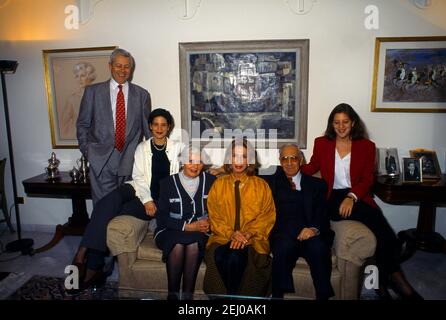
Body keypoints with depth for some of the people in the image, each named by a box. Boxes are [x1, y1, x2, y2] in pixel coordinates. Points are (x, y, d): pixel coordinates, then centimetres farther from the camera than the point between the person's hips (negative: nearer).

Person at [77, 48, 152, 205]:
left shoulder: (142, 94, 8)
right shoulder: (92, 91, 6)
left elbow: (148, 127, 13)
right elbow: (82, 125, 10)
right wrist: (88, 151, 2)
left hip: (131, 162, 1)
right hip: (102, 161, -1)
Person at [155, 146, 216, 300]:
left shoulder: (210, 181, 6)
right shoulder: (167, 183, 2)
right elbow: (162, 218, -3)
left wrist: (208, 223, -12)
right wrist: (188, 226, -13)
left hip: (199, 233, 1)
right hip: (170, 232, 0)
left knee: (194, 243, -33)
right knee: (178, 244, -34)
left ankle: (187, 295, -21)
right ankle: (172, 294, -15)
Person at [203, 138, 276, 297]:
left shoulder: (261, 185, 9)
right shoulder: (219, 184, 12)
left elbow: (268, 216, 4)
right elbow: (214, 216, 8)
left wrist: (248, 234, -12)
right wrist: (230, 233, -11)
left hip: (252, 238, -1)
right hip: (223, 237, 2)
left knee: (234, 258, -31)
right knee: (218, 258, -30)